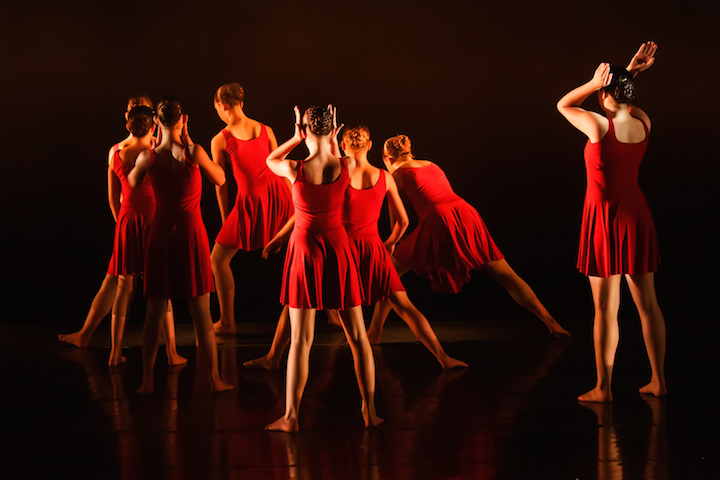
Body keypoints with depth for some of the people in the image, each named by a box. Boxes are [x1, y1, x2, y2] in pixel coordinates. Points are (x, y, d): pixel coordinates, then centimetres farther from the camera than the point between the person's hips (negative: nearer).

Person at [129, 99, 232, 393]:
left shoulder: (148, 157, -7)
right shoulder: (194, 153, -11)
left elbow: (132, 184, 14)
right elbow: (220, 179, 5)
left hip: (161, 233, 1)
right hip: (192, 232, -1)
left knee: (155, 312, 9)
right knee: (201, 312, 6)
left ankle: (148, 380, 11)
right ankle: (214, 378, 10)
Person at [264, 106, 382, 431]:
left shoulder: (295, 169, -12)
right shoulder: (347, 166, -7)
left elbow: (270, 159, 12)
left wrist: (297, 137, 10)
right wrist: (333, 142, 17)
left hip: (305, 249, -2)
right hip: (338, 248, 2)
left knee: (300, 339, 1)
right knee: (357, 335, 10)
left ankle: (291, 417, 2)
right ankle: (370, 411, 13)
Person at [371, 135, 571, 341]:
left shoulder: (397, 175, 14)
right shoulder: (432, 166, 30)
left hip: (438, 223, -5)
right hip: (467, 214, 5)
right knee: (506, 276, 8)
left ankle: (375, 331, 8)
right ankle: (550, 321, 3)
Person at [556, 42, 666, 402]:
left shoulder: (598, 125, -17)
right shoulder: (643, 122, -1)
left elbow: (563, 105, 1)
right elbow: (624, 100, 22)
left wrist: (594, 82, -5)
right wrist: (630, 73, 11)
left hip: (605, 219, -6)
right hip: (636, 214, 6)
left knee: (606, 309, -1)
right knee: (647, 304, 11)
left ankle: (603, 389, 5)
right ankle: (658, 381, 17)